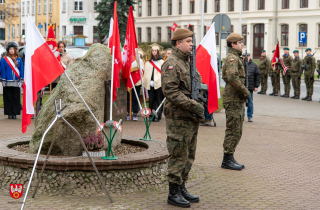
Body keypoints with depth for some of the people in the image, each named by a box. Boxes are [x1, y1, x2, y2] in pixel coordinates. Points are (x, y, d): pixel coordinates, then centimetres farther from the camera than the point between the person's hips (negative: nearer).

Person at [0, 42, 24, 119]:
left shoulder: (19, 59, 9)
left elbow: (21, 70, 9)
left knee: (16, 98, 1)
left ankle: (15, 113, 7)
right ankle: (9, 113, 7)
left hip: (16, 83, 2)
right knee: (8, 98, 1)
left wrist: (21, 81, 2)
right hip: (7, 83, -1)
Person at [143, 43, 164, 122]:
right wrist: (145, 82, 7)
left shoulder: (162, 62, 3)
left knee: (159, 100, -1)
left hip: (159, 84, -3)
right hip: (150, 84, 3)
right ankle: (151, 115, 12)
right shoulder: (148, 62, 15)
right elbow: (146, 73, 16)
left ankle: (158, 116, 2)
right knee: (151, 100, 6)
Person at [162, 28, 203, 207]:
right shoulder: (171, 64, -13)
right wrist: (193, 105, -23)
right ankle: (174, 193, 6)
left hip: (192, 118, 9)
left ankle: (182, 188, 25)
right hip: (179, 119, -9)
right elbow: (170, 91, -22)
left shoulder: (189, 62, 17)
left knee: (189, 156, 15)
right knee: (179, 156, -3)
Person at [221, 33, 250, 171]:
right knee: (233, 131, -6)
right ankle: (227, 160, 0)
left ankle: (229, 159, 19)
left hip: (237, 99, 11)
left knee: (237, 131, 13)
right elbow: (232, 76, -29)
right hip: (233, 99, -11)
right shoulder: (232, 58, -13)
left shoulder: (236, 58, 21)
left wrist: (243, 94, 16)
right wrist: (245, 91, -21)